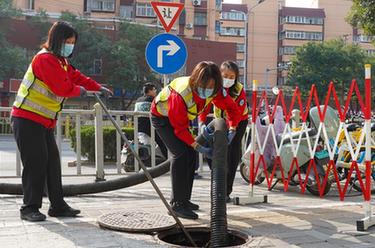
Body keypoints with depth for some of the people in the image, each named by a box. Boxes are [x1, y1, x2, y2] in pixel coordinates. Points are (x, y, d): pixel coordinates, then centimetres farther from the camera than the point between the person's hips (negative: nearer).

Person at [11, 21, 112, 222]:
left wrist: (98, 87, 12)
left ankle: (58, 206, 14)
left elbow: (75, 76, 22)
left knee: (53, 162, 8)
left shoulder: (60, 61, 16)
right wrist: (79, 90, -3)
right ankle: (30, 208, 0)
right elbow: (62, 88, -21)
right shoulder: (45, 59, -16)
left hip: (44, 122, 10)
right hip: (28, 120, -10)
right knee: (36, 163, -9)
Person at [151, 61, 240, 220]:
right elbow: (180, 128, -31)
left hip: (181, 117, 7)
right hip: (162, 117, -7)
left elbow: (231, 107, -4)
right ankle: (177, 204, -17)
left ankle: (184, 200, 19)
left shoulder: (215, 91, -21)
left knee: (191, 155, 5)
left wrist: (232, 130, -15)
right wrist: (199, 147, -30)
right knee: (180, 153, -22)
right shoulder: (181, 94, -40)